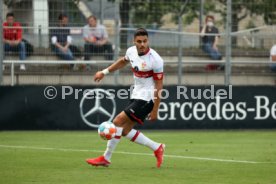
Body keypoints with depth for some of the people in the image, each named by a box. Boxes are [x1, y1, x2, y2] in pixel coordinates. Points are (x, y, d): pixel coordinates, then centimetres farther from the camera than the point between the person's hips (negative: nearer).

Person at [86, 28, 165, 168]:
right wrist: (104, 72, 24)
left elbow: (159, 87, -17)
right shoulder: (131, 51, 0)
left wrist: (155, 110, -18)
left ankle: (106, 158, -2)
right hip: (136, 95, 8)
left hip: (146, 98, -8)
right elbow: (123, 61, 26)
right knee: (125, 131, 7)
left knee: (118, 121, -13)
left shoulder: (155, 60, -20)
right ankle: (157, 148, 19)